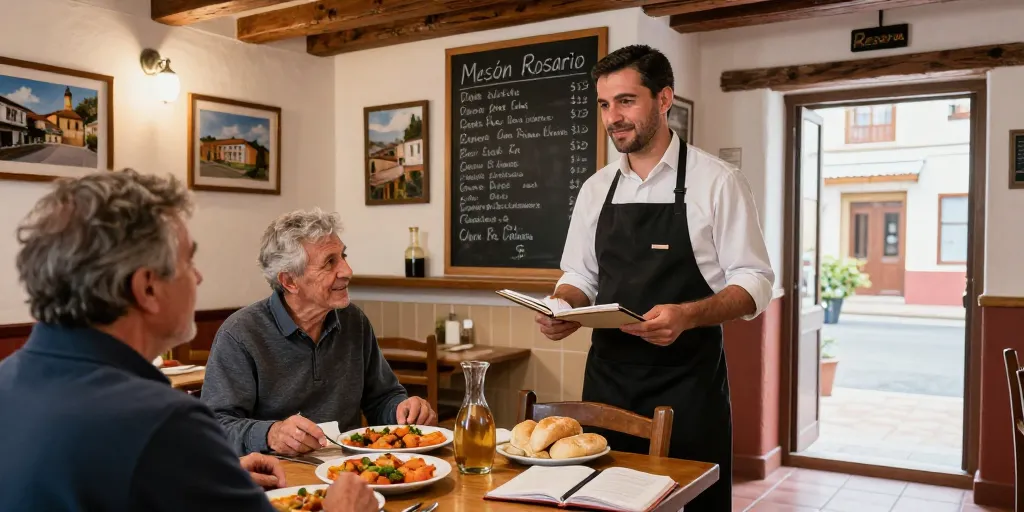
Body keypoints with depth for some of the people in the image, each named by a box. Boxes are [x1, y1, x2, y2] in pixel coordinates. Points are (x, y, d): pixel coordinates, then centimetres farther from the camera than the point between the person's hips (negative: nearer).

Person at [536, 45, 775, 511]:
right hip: (607, 377, 4)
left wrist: (687, 315, -26)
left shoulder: (717, 181, -7)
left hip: (688, 383, -4)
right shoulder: (595, 189, 8)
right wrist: (562, 307, -8)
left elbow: (754, 283, -9)